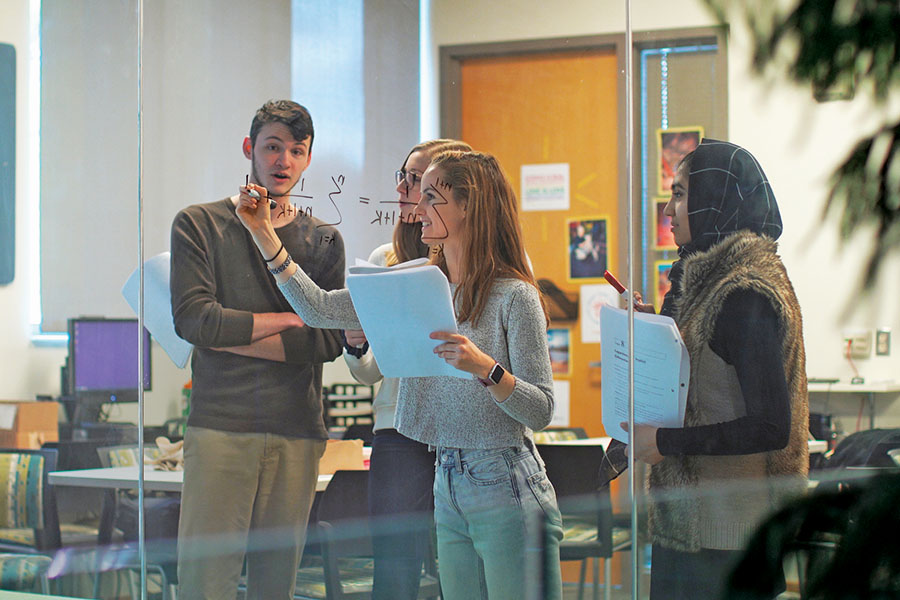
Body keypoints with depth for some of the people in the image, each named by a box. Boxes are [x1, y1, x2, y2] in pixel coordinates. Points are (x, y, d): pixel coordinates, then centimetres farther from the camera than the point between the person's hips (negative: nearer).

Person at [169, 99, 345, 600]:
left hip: (297, 433, 2)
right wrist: (290, 320, -2)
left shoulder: (324, 240, 13)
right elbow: (194, 318, -7)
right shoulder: (199, 225, 7)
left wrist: (230, 336, -5)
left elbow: (329, 341, 0)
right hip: (219, 427, -2)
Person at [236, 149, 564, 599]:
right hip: (448, 489, 6)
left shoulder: (514, 295, -10)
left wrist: (484, 367, -29)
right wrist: (263, 234, 3)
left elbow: (541, 411, -12)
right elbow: (320, 310, 7)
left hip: (507, 493, -6)